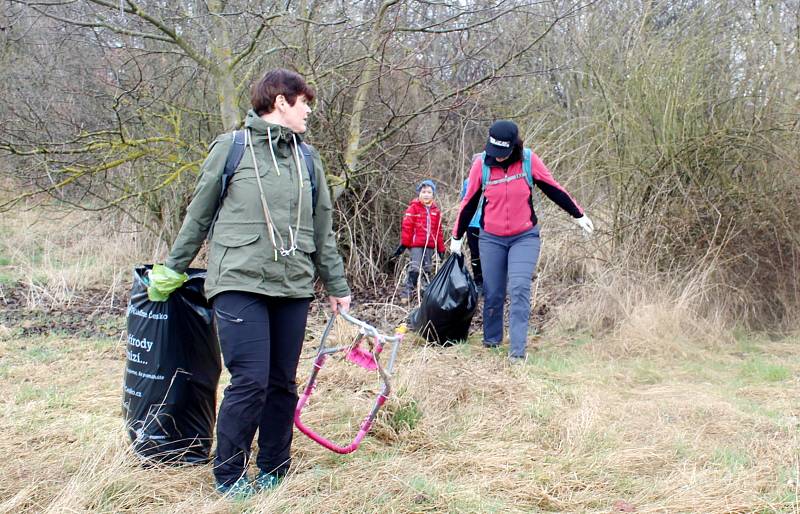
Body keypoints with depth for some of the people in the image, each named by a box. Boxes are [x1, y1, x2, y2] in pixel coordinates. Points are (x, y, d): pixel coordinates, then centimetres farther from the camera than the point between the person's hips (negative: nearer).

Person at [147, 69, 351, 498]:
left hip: (293, 287, 5)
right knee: (250, 381, -10)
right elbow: (198, 216, 8)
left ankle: (274, 471, 22)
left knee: (283, 384, 8)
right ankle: (228, 476, 6)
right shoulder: (230, 148, 1)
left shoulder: (308, 159, 14)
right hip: (240, 284, -5)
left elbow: (322, 230, 19)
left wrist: (336, 286, 20)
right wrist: (172, 269, 12)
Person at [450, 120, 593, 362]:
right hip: (491, 239, 1)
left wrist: (578, 215, 9)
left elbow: (553, 189, 3)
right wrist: (457, 237, 9)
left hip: (525, 237, -1)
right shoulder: (481, 163, -7)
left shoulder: (529, 160, -9)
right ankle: (491, 341, 24)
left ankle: (517, 350, -15)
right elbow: (469, 202, 3)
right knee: (492, 293, 5)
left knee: (520, 289, -15)